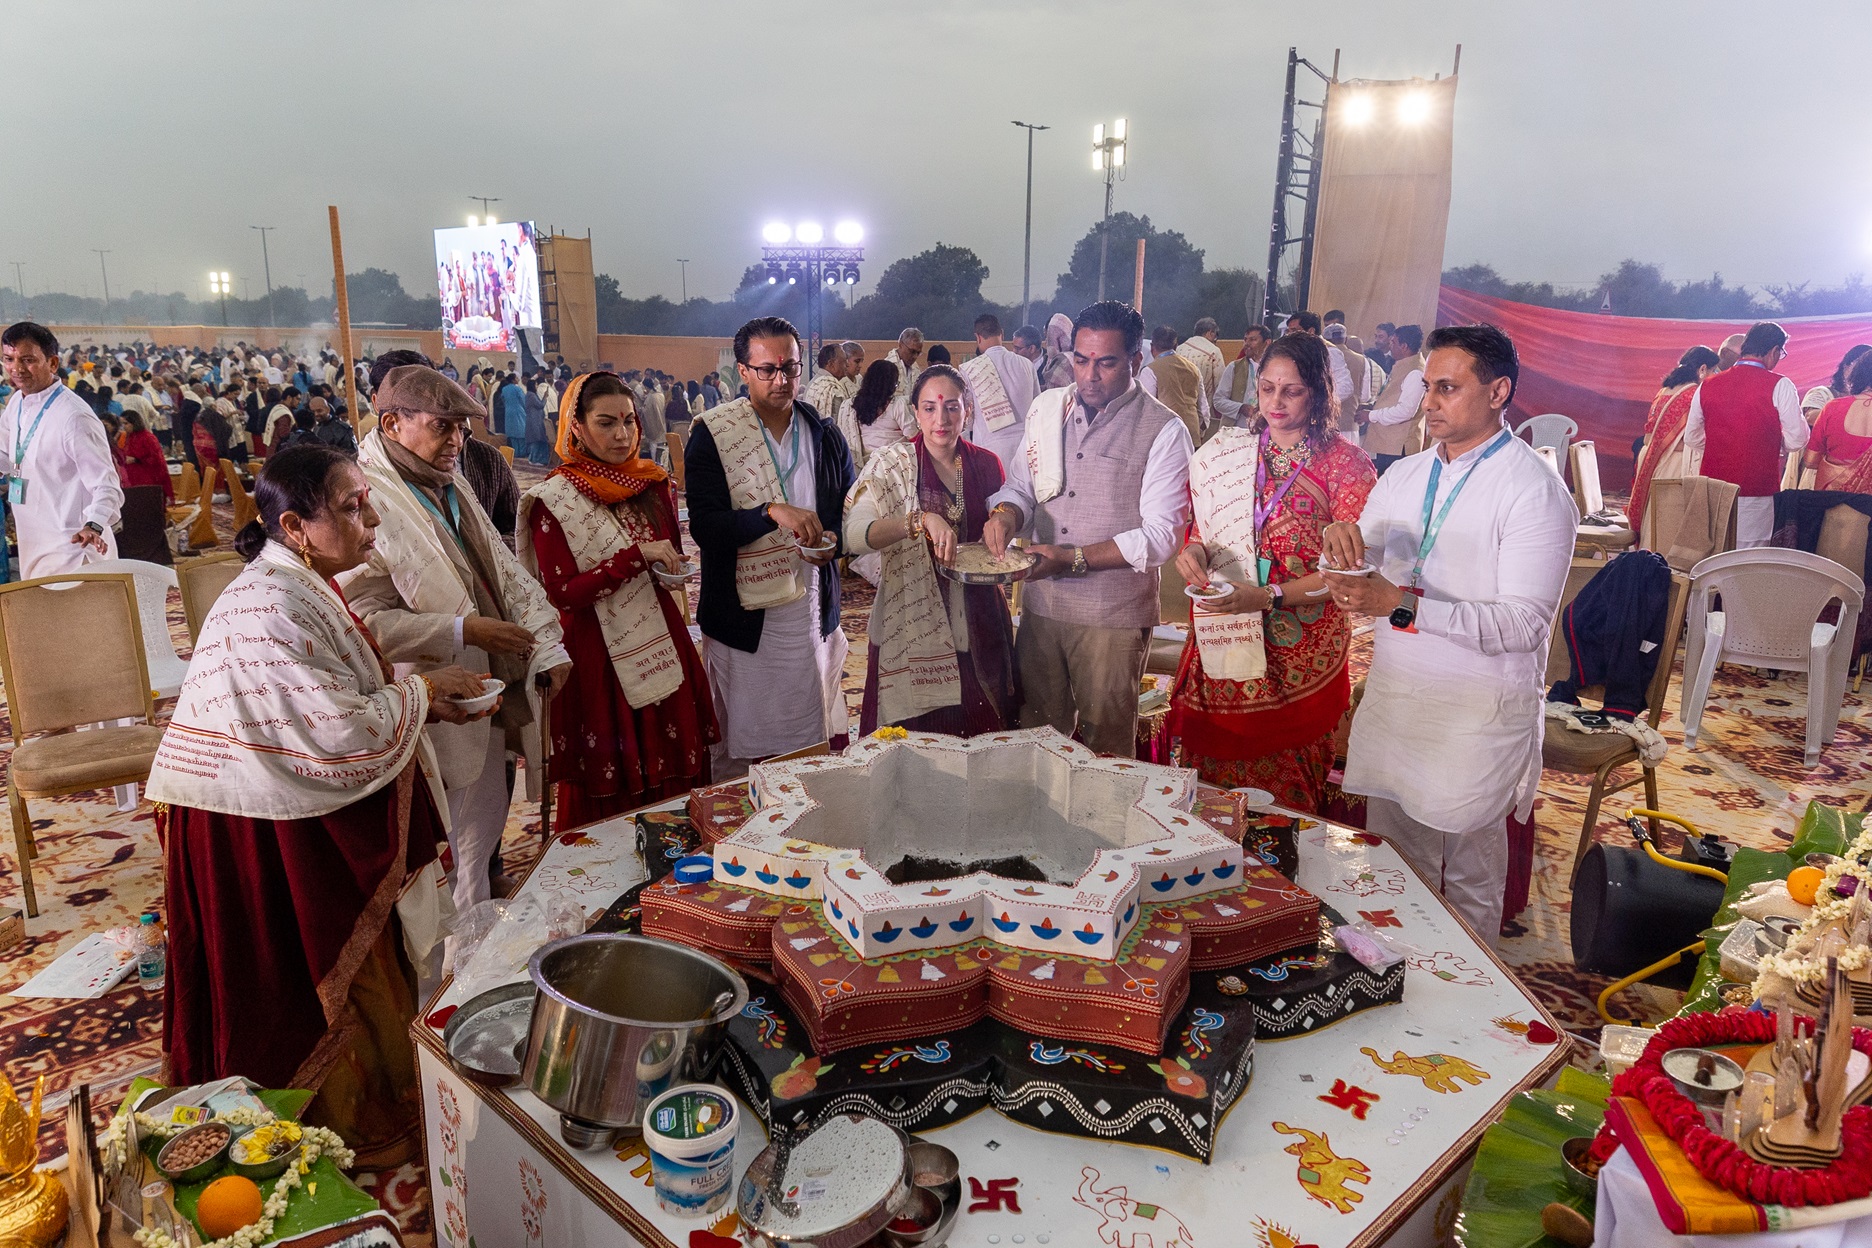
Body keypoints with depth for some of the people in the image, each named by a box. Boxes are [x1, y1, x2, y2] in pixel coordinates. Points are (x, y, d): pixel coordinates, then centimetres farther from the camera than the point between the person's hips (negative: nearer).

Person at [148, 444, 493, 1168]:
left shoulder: (302, 586, 6)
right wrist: (420, 689, -16)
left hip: (308, 825, 10)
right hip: (269, 837, -10)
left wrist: (415, 702, 2)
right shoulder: (272, 606, -27)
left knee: (351, 968, 22)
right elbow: (341, 734, -31)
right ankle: (347, 1132, 28)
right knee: (315, 986, 8)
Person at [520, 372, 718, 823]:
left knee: (674, 776, 9)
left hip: (660, 644, 5)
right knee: (609, 783, 4)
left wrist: (673, 569, -2)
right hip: (597, 655, -4)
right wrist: (637, 556, -21)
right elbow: (562, 592, -15)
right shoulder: (553, 501, -8)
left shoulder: (653, 484, 7)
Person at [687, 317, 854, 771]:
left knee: (816, 744, 8)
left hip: (812, 611, 3)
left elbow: (850, 512, 16)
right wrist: (771, 512, -29)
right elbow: (704, 528, -14)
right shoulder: (712, 435, -5)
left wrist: (832, 543, -6)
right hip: (743, 614, -3)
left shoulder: (824, 435, 7)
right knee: (741, 749, 5)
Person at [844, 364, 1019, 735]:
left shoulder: (986, 464, 4)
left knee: (983, 743, 12)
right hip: (912, 627, -3)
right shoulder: (891, 465, -6)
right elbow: (853, 535, -23)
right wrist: (920, 520, -35)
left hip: (978, 627, 4)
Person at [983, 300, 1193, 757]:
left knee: (1106, 744, 10)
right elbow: (1020, 485, 14)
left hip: (1114, 616, -4)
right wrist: (1006, 513, -10)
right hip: (1040, 604, 4)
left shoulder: (1164, 431, -8)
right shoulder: (1047, 408, 7)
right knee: (1036, 731, 15)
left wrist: (1073, 558, -20)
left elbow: (1160, 537, -13)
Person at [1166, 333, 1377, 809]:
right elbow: (1202, 531, 15)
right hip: (1223, 645, 3)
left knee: (1283, 794, 3)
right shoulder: (1225, 454, 8)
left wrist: (1268, 596, -21)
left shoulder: (1345, 463, -4)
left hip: (1299, 655, -3)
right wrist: (1194, 552, -9)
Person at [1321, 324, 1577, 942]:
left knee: (1470, 885, 9)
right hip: (1391, 701, 5)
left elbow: (1522, 623, -18)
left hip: (1476, 721, -5)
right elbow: (1358, 577, 10)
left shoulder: (1535, 492, -10)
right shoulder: (1403, 475, 11)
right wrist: (1340, 544, -14)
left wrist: (1404, 604, -28)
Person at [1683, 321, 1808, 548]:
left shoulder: (1707, 386, 5)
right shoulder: (1778, 385, -7)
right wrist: (1773, 446, 12)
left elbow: (1692, 439, 12)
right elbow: (1797, 440, -7)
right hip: (1756, 491, -4)